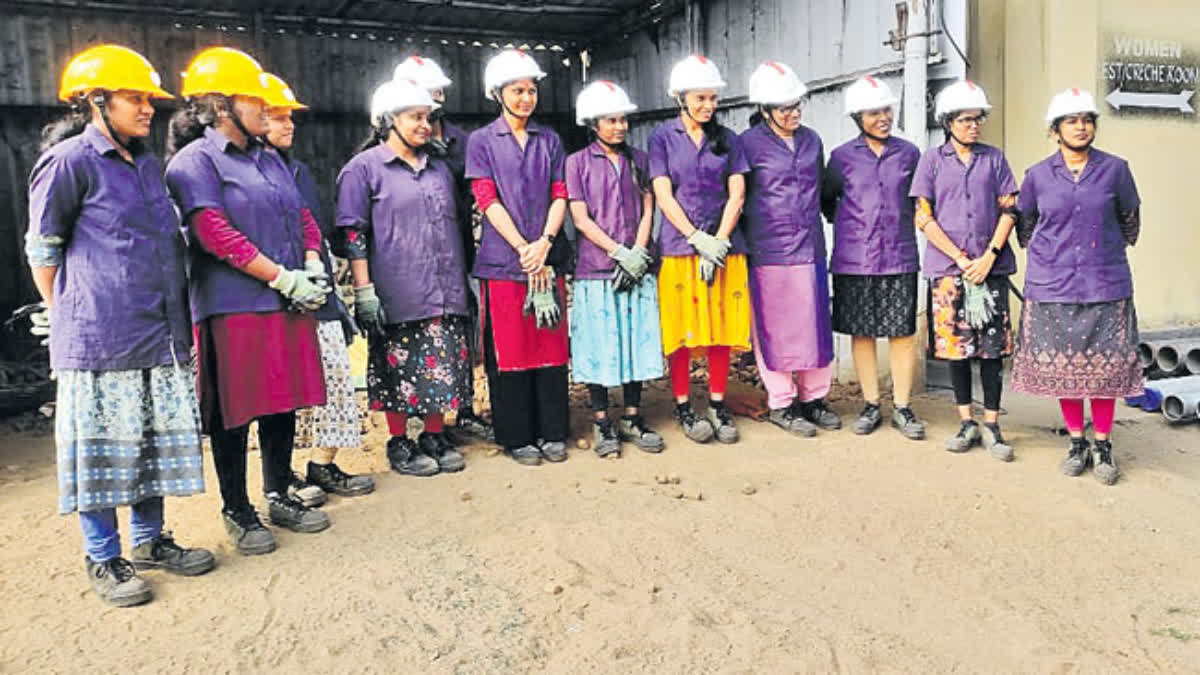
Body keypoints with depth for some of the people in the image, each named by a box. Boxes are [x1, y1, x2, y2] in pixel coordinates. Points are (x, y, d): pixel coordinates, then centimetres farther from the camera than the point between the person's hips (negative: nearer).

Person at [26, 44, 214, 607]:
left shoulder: (148, 164, 15)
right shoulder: (69, 161, -8)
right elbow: (42, 250, -2)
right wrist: (69, 319, 1)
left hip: (159, 336, 7)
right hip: (98, 341, -7)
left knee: (156, 440, 12)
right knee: (102, 448, 3)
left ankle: (150, 541, 27)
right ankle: (103, 560, 16)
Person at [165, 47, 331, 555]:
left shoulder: (269, 159, 19)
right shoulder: (195, 161, -6)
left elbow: (304, 218, 19)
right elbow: (216, 234, -16)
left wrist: (313, 267, 0)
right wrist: (284, 278, -17)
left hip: (289, 305, 7)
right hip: (232, 308, -7)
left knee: (284, 402, 12)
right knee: (234, 414, 2)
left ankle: (280, 497, 27)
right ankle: (237, 512, 16)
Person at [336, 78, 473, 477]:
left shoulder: (439, 169, 17)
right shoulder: (364, 168, -1)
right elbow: (353, 234, -6)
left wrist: (464, 278, 18)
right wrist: (364, 291, -13)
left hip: (444, 292, 5)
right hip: (397, 292, -5)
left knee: (443, 366, 7)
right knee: (399, 367, 2)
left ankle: (434, 437, 21)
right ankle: (399, 444, 16)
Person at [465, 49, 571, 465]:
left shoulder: (549, 141, 13)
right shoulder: (482, 142, 4)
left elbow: (560, 196, 6)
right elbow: (487, 201, -5)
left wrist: (544, 243, -10)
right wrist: (523, 248, -14)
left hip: (548, 259, 3)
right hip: (502, 261, -3)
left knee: (551, 346, 5)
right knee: (509, 351, 1)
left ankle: (552, 432, 16)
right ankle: (516, 438, 13)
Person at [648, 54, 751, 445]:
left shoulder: (727, 139, 10)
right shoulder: (663, 137, 4)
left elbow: (736, 195, 4)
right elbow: (663, 196, -4)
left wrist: (718, 243, -10)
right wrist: (698, 239, -14)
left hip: (724, 246, 2)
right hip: (679, 246, -2)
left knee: (723, 329, 3)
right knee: (683, 331, 0)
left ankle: (717, 405, 15)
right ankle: (683, 408, 11)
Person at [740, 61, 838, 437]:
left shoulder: (811, 141, 12)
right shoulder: (749, 144, -4)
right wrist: (745, 244, -3)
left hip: (810, 249, 5)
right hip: (769, 251, -5)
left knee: (815, 325, 9)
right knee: (775, 329, 1)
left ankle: (813, 398, 22)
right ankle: (780, 404, 13)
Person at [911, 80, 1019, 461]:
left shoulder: (994, 159, 9)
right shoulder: (932, 160, 5)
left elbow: (1008, 211, 6)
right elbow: (924, 218, -2)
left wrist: (988, 256, -8)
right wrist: (961, 259, -9)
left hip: (991, 267, 1)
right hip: (947, 268, -1)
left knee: (992, 347, 0)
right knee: (956, 345, 5)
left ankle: (991, 426, 8)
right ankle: (966, 423, 16)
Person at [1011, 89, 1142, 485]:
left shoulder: (1115, 170, 1)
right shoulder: (1038, 176, 2)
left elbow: (1130, 221, 15)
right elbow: (1024, 224, 16)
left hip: (1105, 285, 0)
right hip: (1052, 287, 1)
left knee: (1105, 365, 2)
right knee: (1063, 367, 6)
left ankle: (1102, 446, 16)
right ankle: (1076, 443, 20)